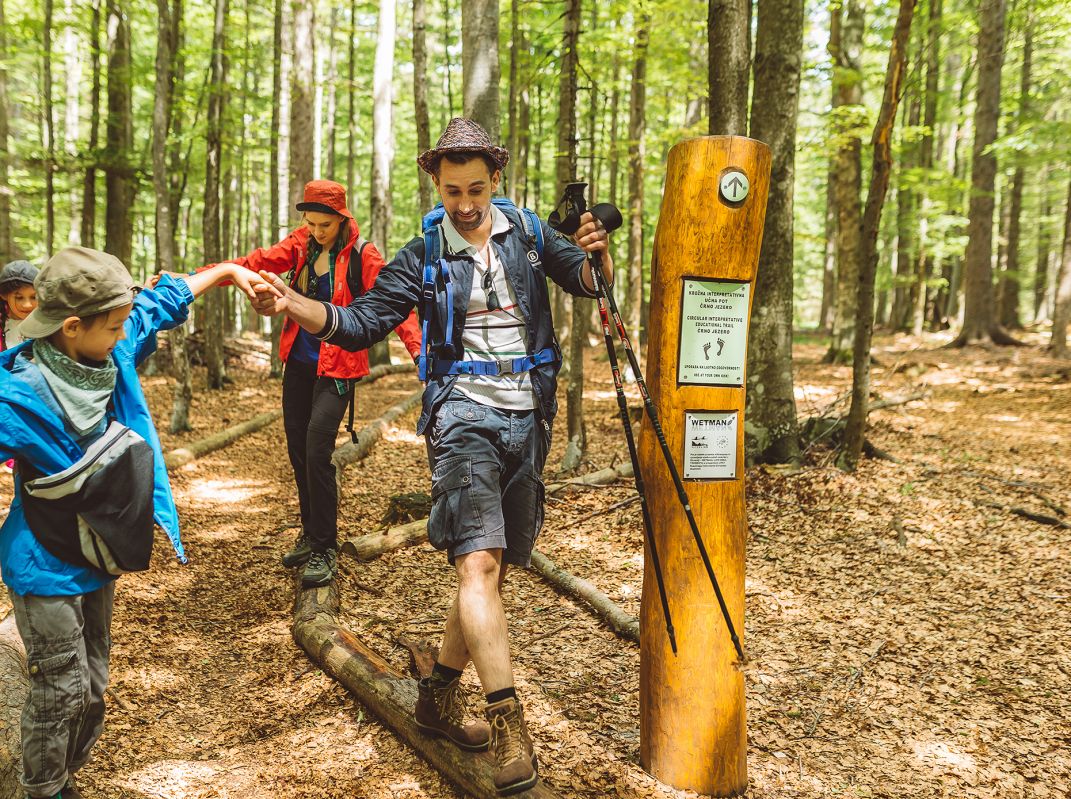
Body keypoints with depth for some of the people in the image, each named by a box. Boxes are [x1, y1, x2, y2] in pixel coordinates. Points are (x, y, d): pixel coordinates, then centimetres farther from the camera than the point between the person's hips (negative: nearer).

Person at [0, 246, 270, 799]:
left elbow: (159, 303, 8)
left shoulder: (113, 352, -7)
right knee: (62, 690, 3)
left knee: (92, 691, 17)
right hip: (45, 566, -7)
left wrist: (225, 271, 16)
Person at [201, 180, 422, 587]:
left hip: (336, 367, -6)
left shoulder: (362, 255, -11)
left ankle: (324, 549, 0)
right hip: (298, 362, 6)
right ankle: (311, 535, 28)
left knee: (316, 452, -13)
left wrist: (418, 349, -32)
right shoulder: (301, 243, 5)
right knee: (298, 451, 11)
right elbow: (260, 262, -3)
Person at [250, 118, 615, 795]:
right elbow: (360, 323, -3)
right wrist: (291, 303, -20)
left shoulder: (527, 234, 8)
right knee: (479, 563, -19)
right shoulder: (424, 259, 2)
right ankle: (510, 726, -17)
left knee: (497, 567, 10)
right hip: (465, 415, -3)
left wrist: (595, 254, -20)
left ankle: (440, 698, 27)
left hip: (528, 419, 4)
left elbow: (587, 279, 4)